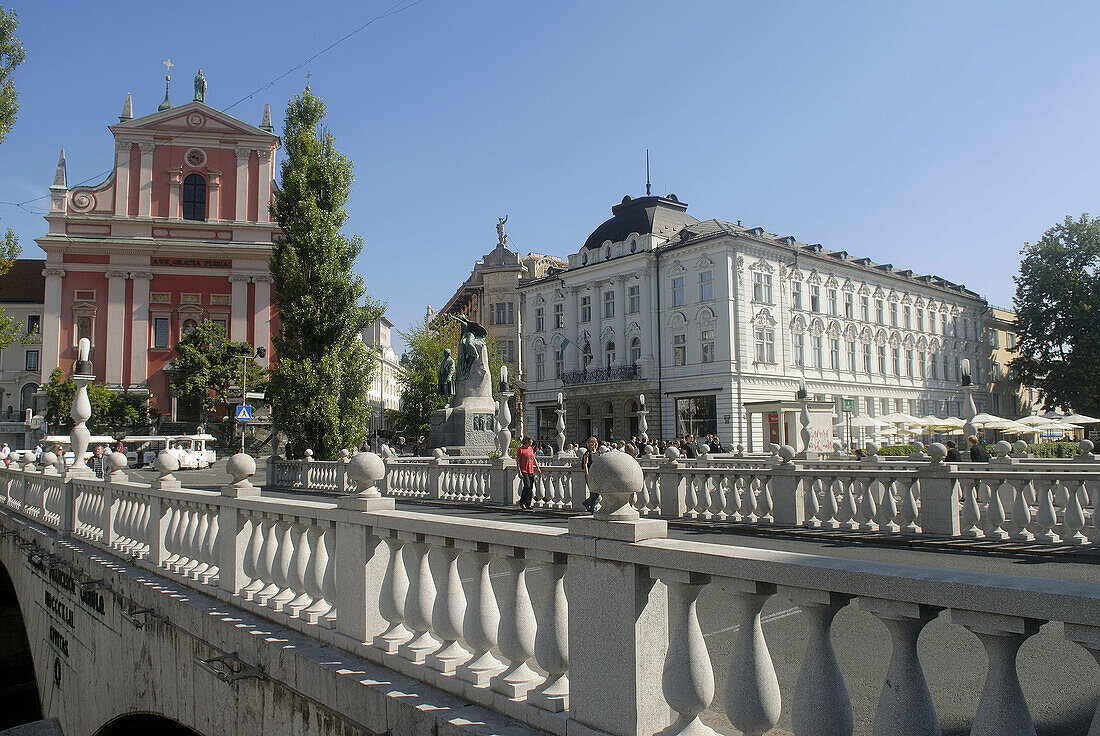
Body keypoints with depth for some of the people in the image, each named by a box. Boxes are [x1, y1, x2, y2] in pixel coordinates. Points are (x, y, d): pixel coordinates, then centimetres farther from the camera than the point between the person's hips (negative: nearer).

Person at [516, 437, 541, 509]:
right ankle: (522, 502, -1)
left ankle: (528, 504, 10)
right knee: (527, 486, -16)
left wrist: (538, 468, 13)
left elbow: (534, 459, 22)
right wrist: (519, 472, -14)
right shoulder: (520, 450, -5)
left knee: (531, 488, 3)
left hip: (531, 471, 7)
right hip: (524, 471, -7)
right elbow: (518, 461, -8)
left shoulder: (531, 449, 15)